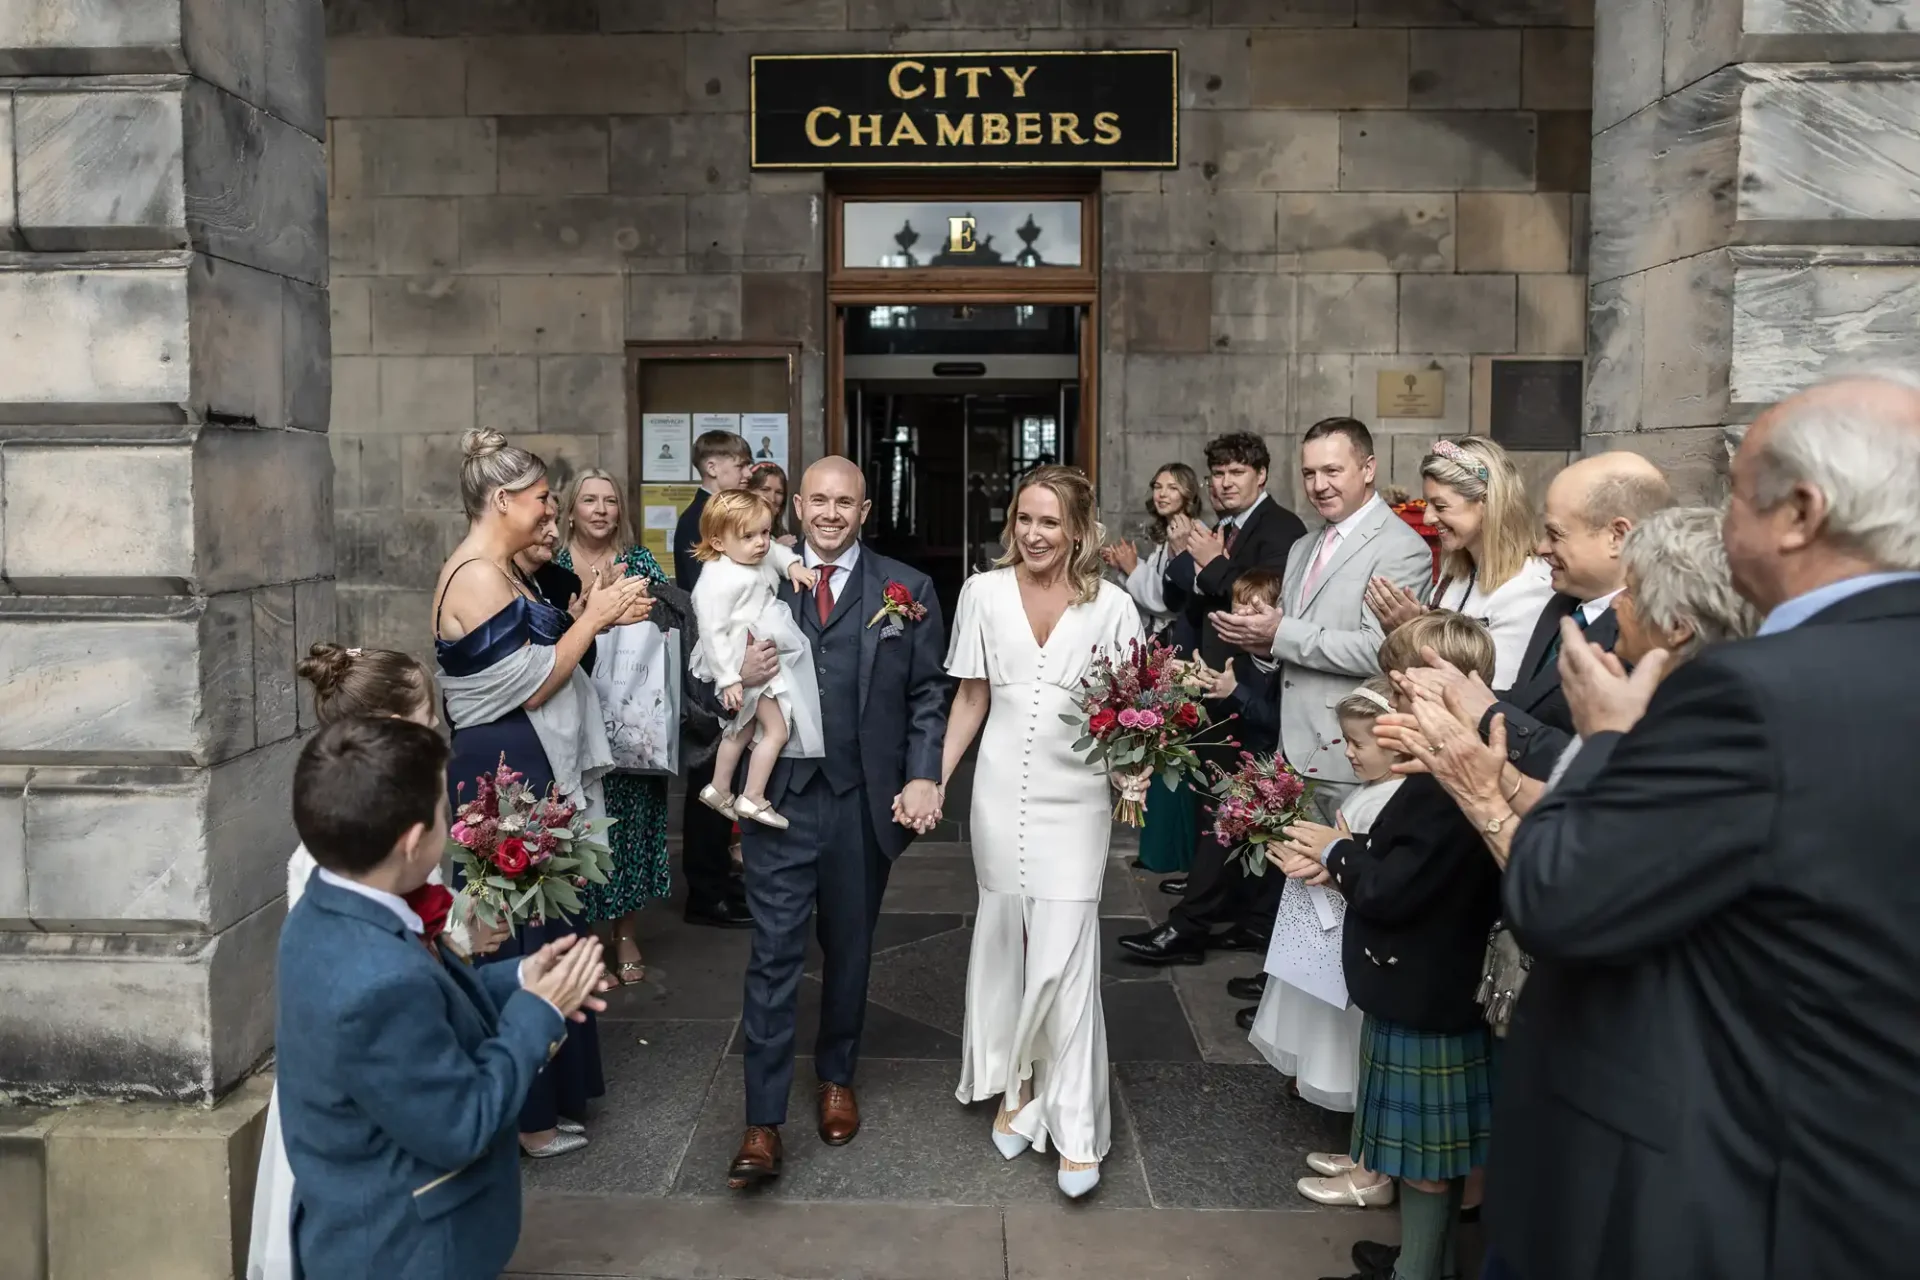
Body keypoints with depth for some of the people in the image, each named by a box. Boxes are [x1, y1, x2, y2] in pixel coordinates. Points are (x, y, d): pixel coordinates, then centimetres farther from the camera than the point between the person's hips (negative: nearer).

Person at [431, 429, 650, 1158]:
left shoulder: (500, 571, 12)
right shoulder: (475, 576, -18)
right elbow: (531, 686, -20)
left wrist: (593, 618, 3)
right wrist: (592, 618, -11)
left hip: (524, 774, 10)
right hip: (503, 775, -10)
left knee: (537, 934, 17)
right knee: (519, 940, 1)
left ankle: (544, 1093, 30)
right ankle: (521, 1114, 14)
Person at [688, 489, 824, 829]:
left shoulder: (759, 559, 2)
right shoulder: (720, 580, -25)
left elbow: (775, 551, 26)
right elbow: (713, 631, -25)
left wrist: (793, 564, 5)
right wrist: (728, 678, -26)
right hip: (748, 664, -10)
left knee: (744, 727, 23)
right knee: (777, 729, -6)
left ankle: (719, 789, 38)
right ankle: (752, 799, 4)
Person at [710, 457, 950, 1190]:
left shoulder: (907, 589, 3)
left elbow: (929, 695, 1)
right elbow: (703, 683, 3)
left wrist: (924, 776, -11)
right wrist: (737, 677, -20)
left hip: (865, 799, 1)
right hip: (780, 796, -1)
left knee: (849, 949, 16)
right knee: (774, 955, -2)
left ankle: (836, 1076, 37)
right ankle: (763, 1123, 6)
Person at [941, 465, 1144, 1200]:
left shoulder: (1110, 606, -4)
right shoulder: (983, 593, 2)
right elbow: (970, 700, 8)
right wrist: (934, 781, 5)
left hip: (1074, 795, -2)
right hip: (1001, 788, 2)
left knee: (1064, 954, -5)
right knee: (1005, 938, 12)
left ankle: (1074, 1128, 5)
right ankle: (1012, 1084, 30)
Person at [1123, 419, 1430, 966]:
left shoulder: (1399, 548, -10)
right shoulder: (1303, 549, 18)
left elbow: (1380, 649, -20)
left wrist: (1280, 634, -18)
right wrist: (1258, 635, -2)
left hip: (1345, 755, -7)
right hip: (1293, 743, 7)